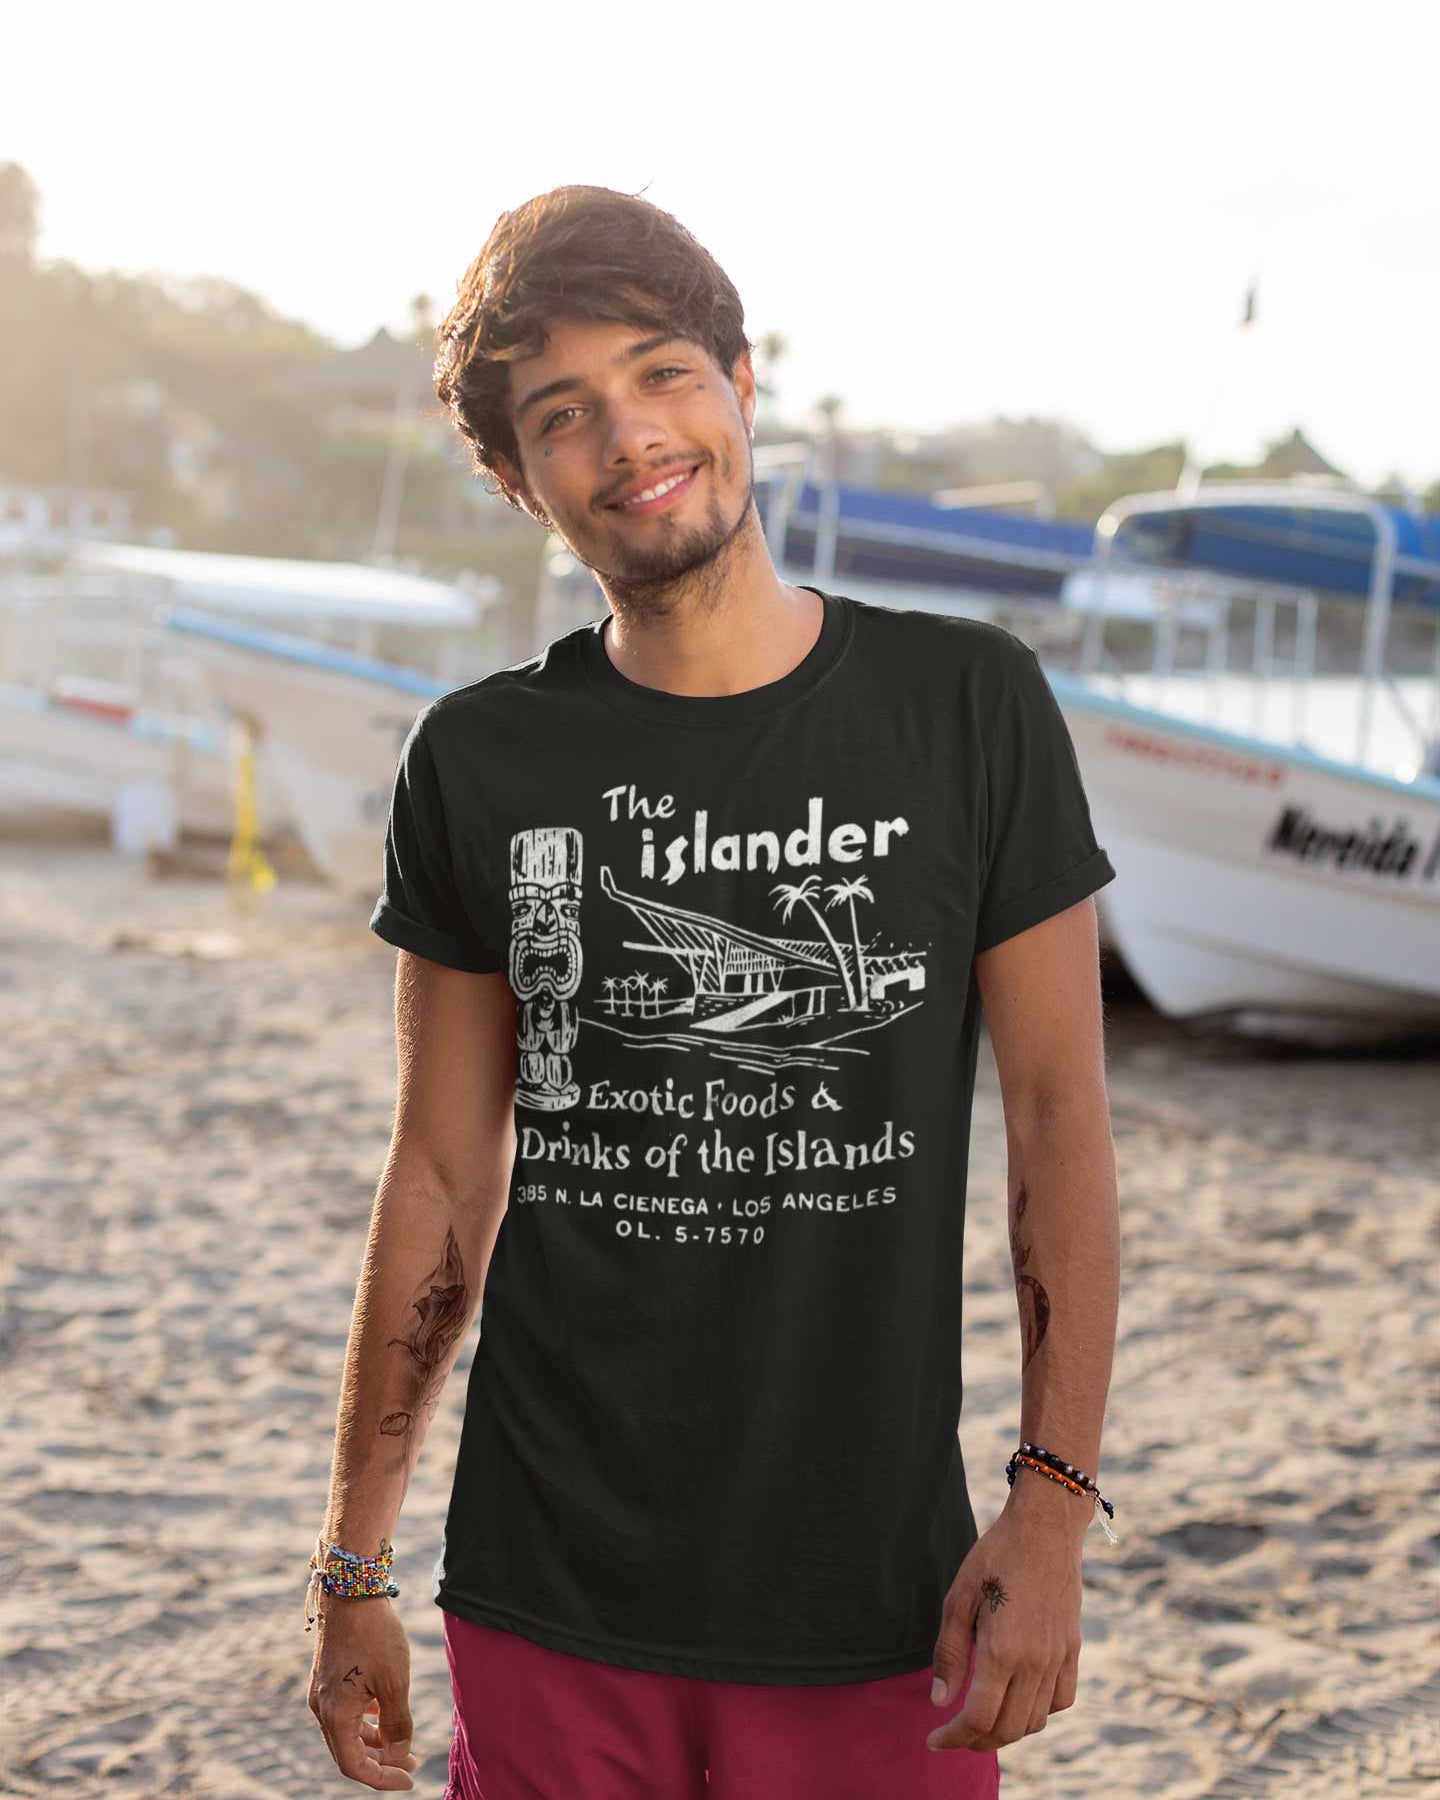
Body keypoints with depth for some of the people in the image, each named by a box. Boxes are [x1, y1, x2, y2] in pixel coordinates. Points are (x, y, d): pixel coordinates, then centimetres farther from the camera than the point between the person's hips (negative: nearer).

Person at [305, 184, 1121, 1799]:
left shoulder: (968, 707, -3)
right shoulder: (479, 763, 0)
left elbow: (1058, 1118, -2)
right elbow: (443, 1177, 5)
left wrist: (1053, 1505, -10)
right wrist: (352, 1568, 7)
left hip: (872, 1606, -1)